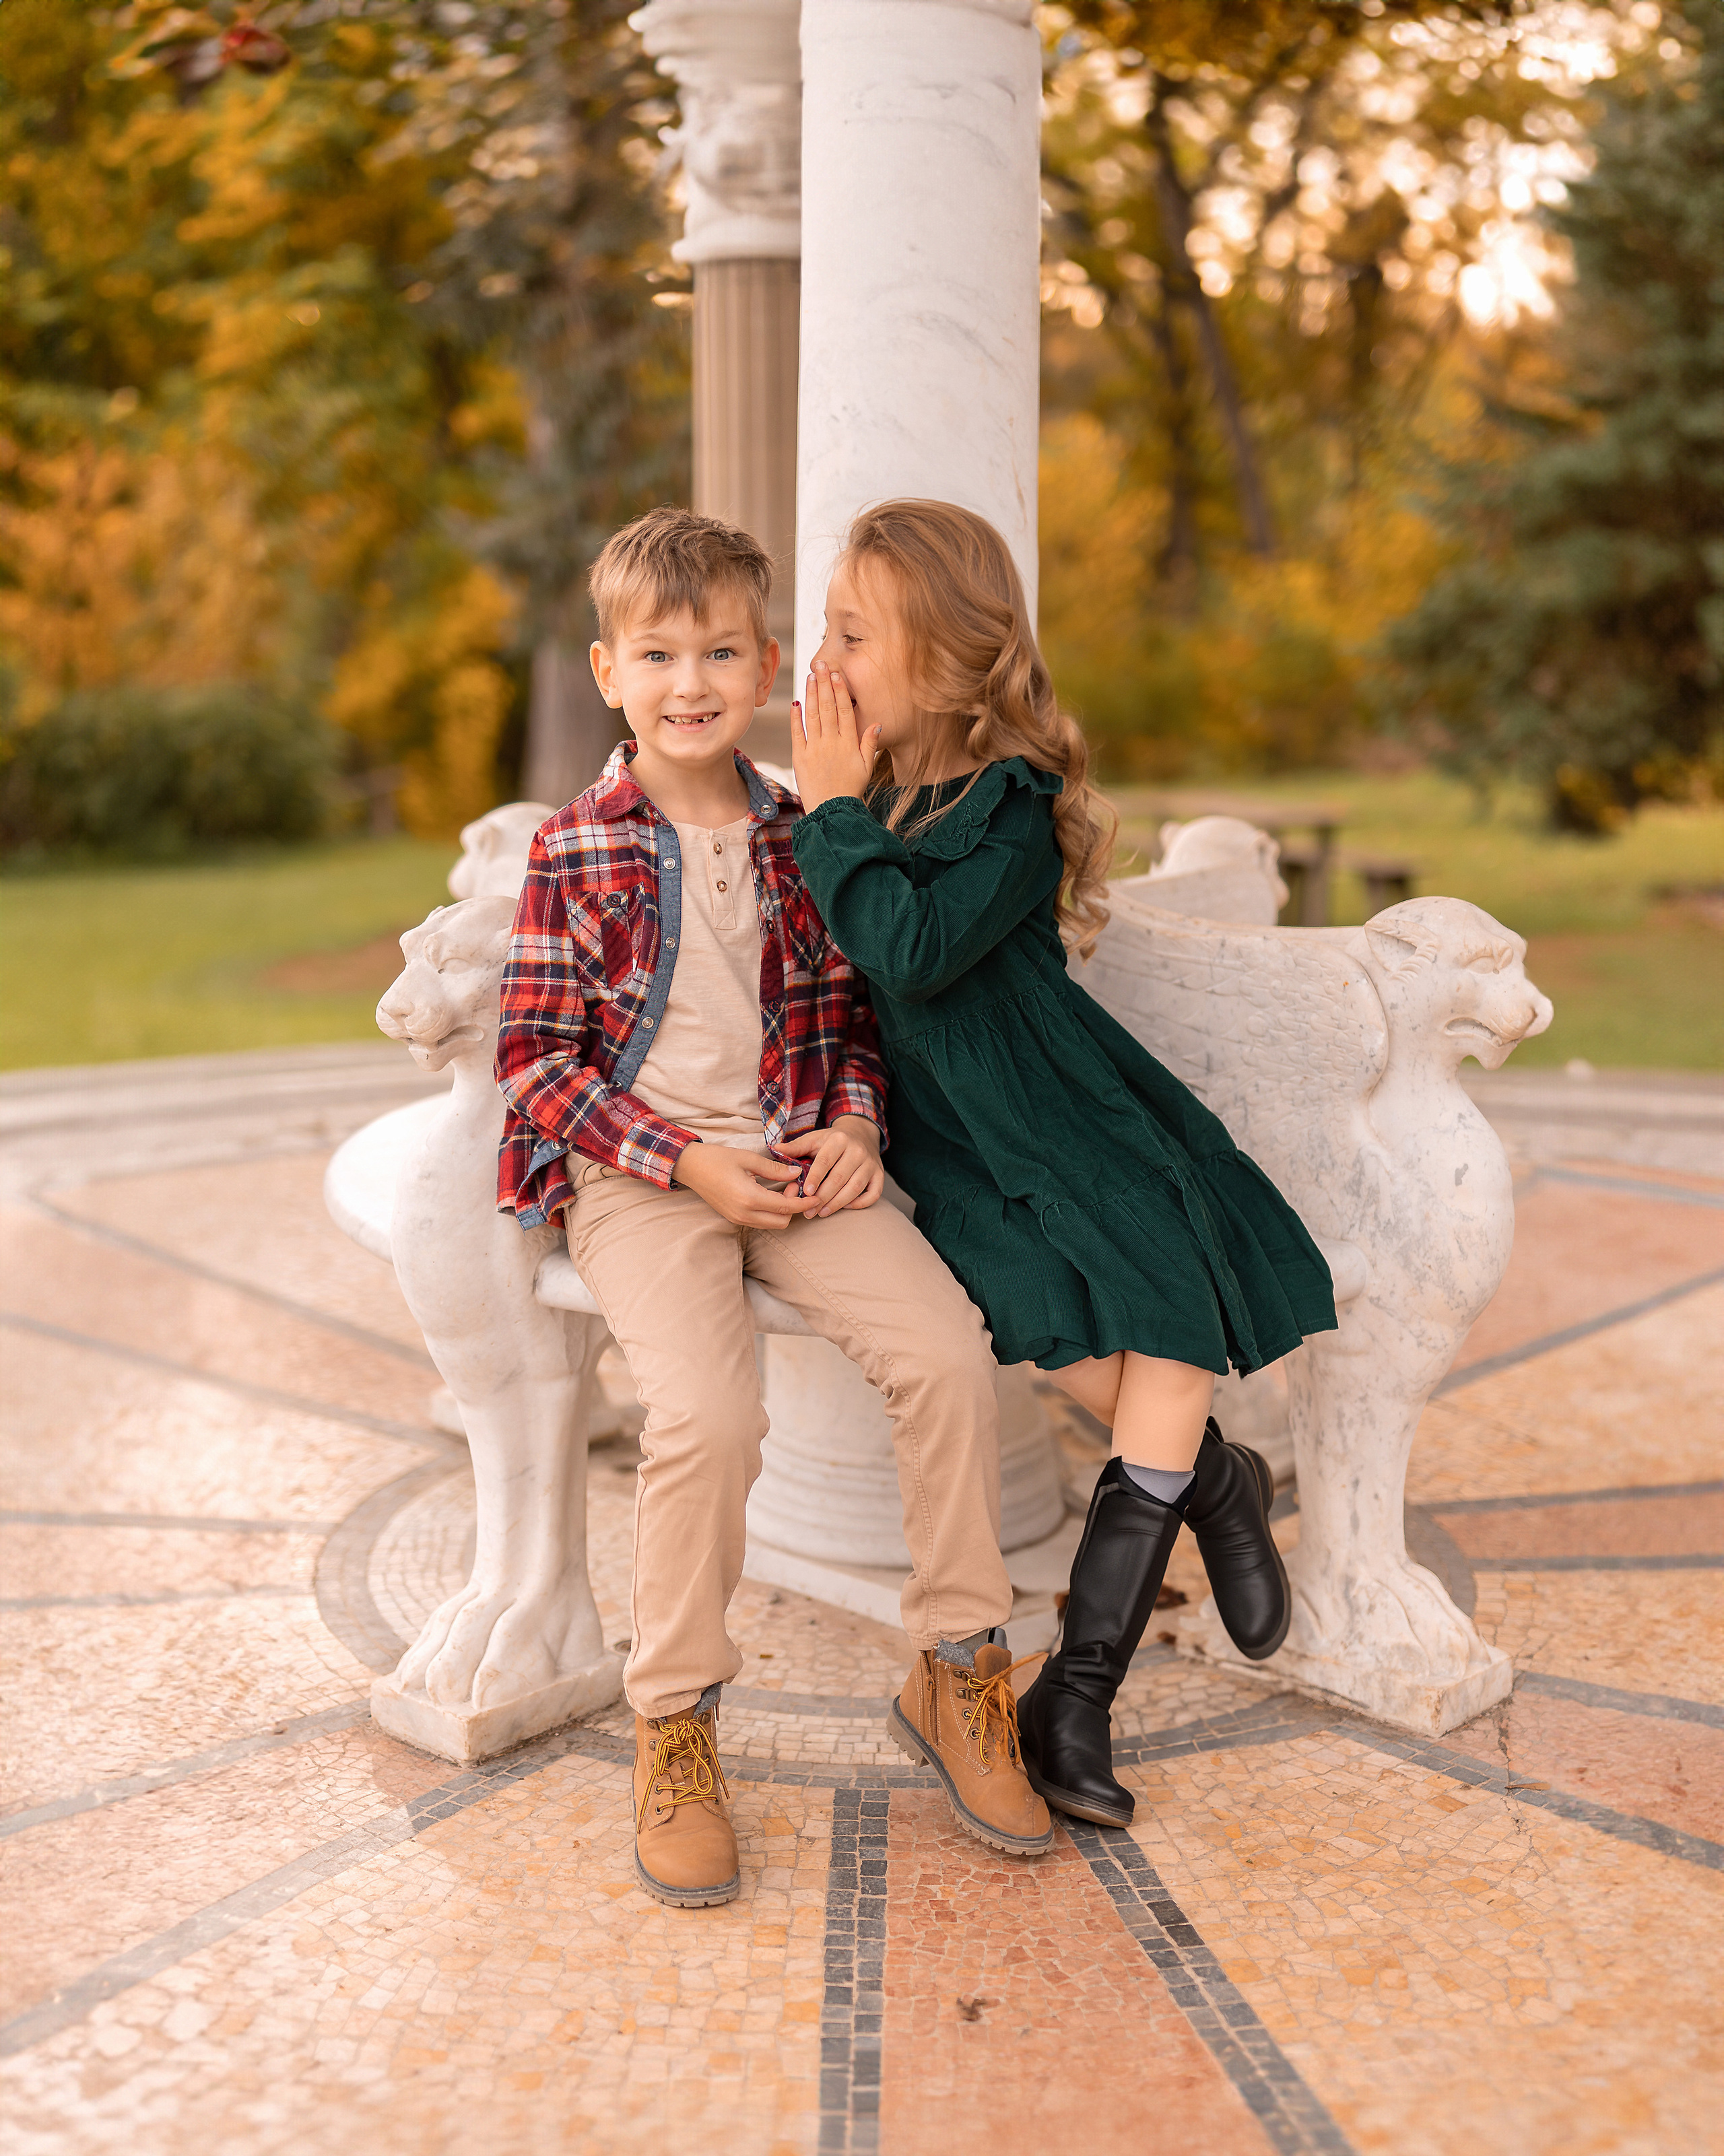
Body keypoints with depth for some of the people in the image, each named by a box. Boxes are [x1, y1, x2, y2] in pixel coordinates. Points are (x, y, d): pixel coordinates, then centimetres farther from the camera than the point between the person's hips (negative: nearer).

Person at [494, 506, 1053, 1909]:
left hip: (792, 1161, 4)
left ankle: (957, 1672, 0)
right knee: (708, 1410, -28)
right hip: (636, 1174, -3)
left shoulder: (800, 838, 10)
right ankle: (673, 1726, -5)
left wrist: (856, 1124, -2)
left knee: (947, 1345, -19)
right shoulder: (576, 851, -1)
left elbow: (847, 1012, 19)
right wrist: (686, 1160, -13)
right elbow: (535, 1058, -3)